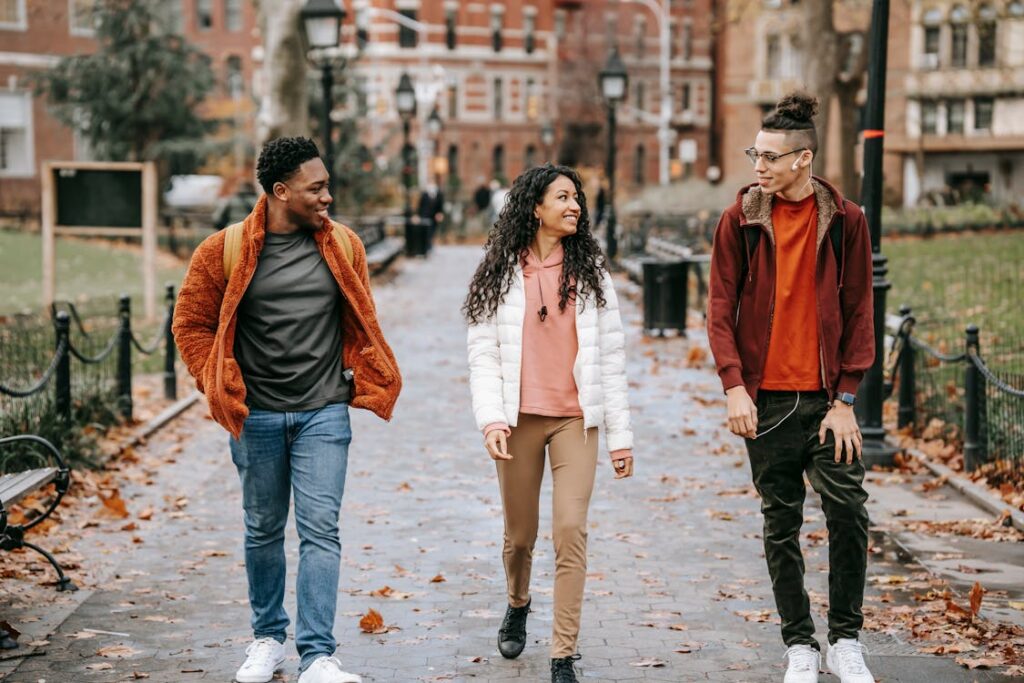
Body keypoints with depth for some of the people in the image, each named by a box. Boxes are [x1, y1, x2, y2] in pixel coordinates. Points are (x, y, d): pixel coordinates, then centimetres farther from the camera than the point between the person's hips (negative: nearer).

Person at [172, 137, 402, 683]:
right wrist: (219, 387, -3)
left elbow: (360, 323, 14)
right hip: (256, 417, 0)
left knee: (320, 530, -6)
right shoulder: (225, 251, -6)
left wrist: (361, 383, 7)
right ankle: (268, 637, 29)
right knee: (263, 530, 13)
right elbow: (192, 325, 3)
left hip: (324, 413, 0)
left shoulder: (343, 247, 2)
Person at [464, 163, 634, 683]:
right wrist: (491, 418, -15)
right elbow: (483, 353, -1)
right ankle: (518, 604, 44)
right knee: (520, 535, 11)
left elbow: (612, 354, 6)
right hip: (519, 420, 0)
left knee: (571, 530, -13)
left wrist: (620, 433, 2)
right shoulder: (500, 274, 3)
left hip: (576, 419, 0)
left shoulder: (589, 270, 7)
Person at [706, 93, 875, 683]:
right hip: (765, 399, 1)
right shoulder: (741, 219, 1)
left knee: (849, 511, -7)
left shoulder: (845, 220, 0)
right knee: (782, 523, 7)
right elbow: (721, 308, 2)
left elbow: (859, 313, 2)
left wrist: (846, 398, -4)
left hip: (826, 396, -1)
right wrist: (735, 385, -9)